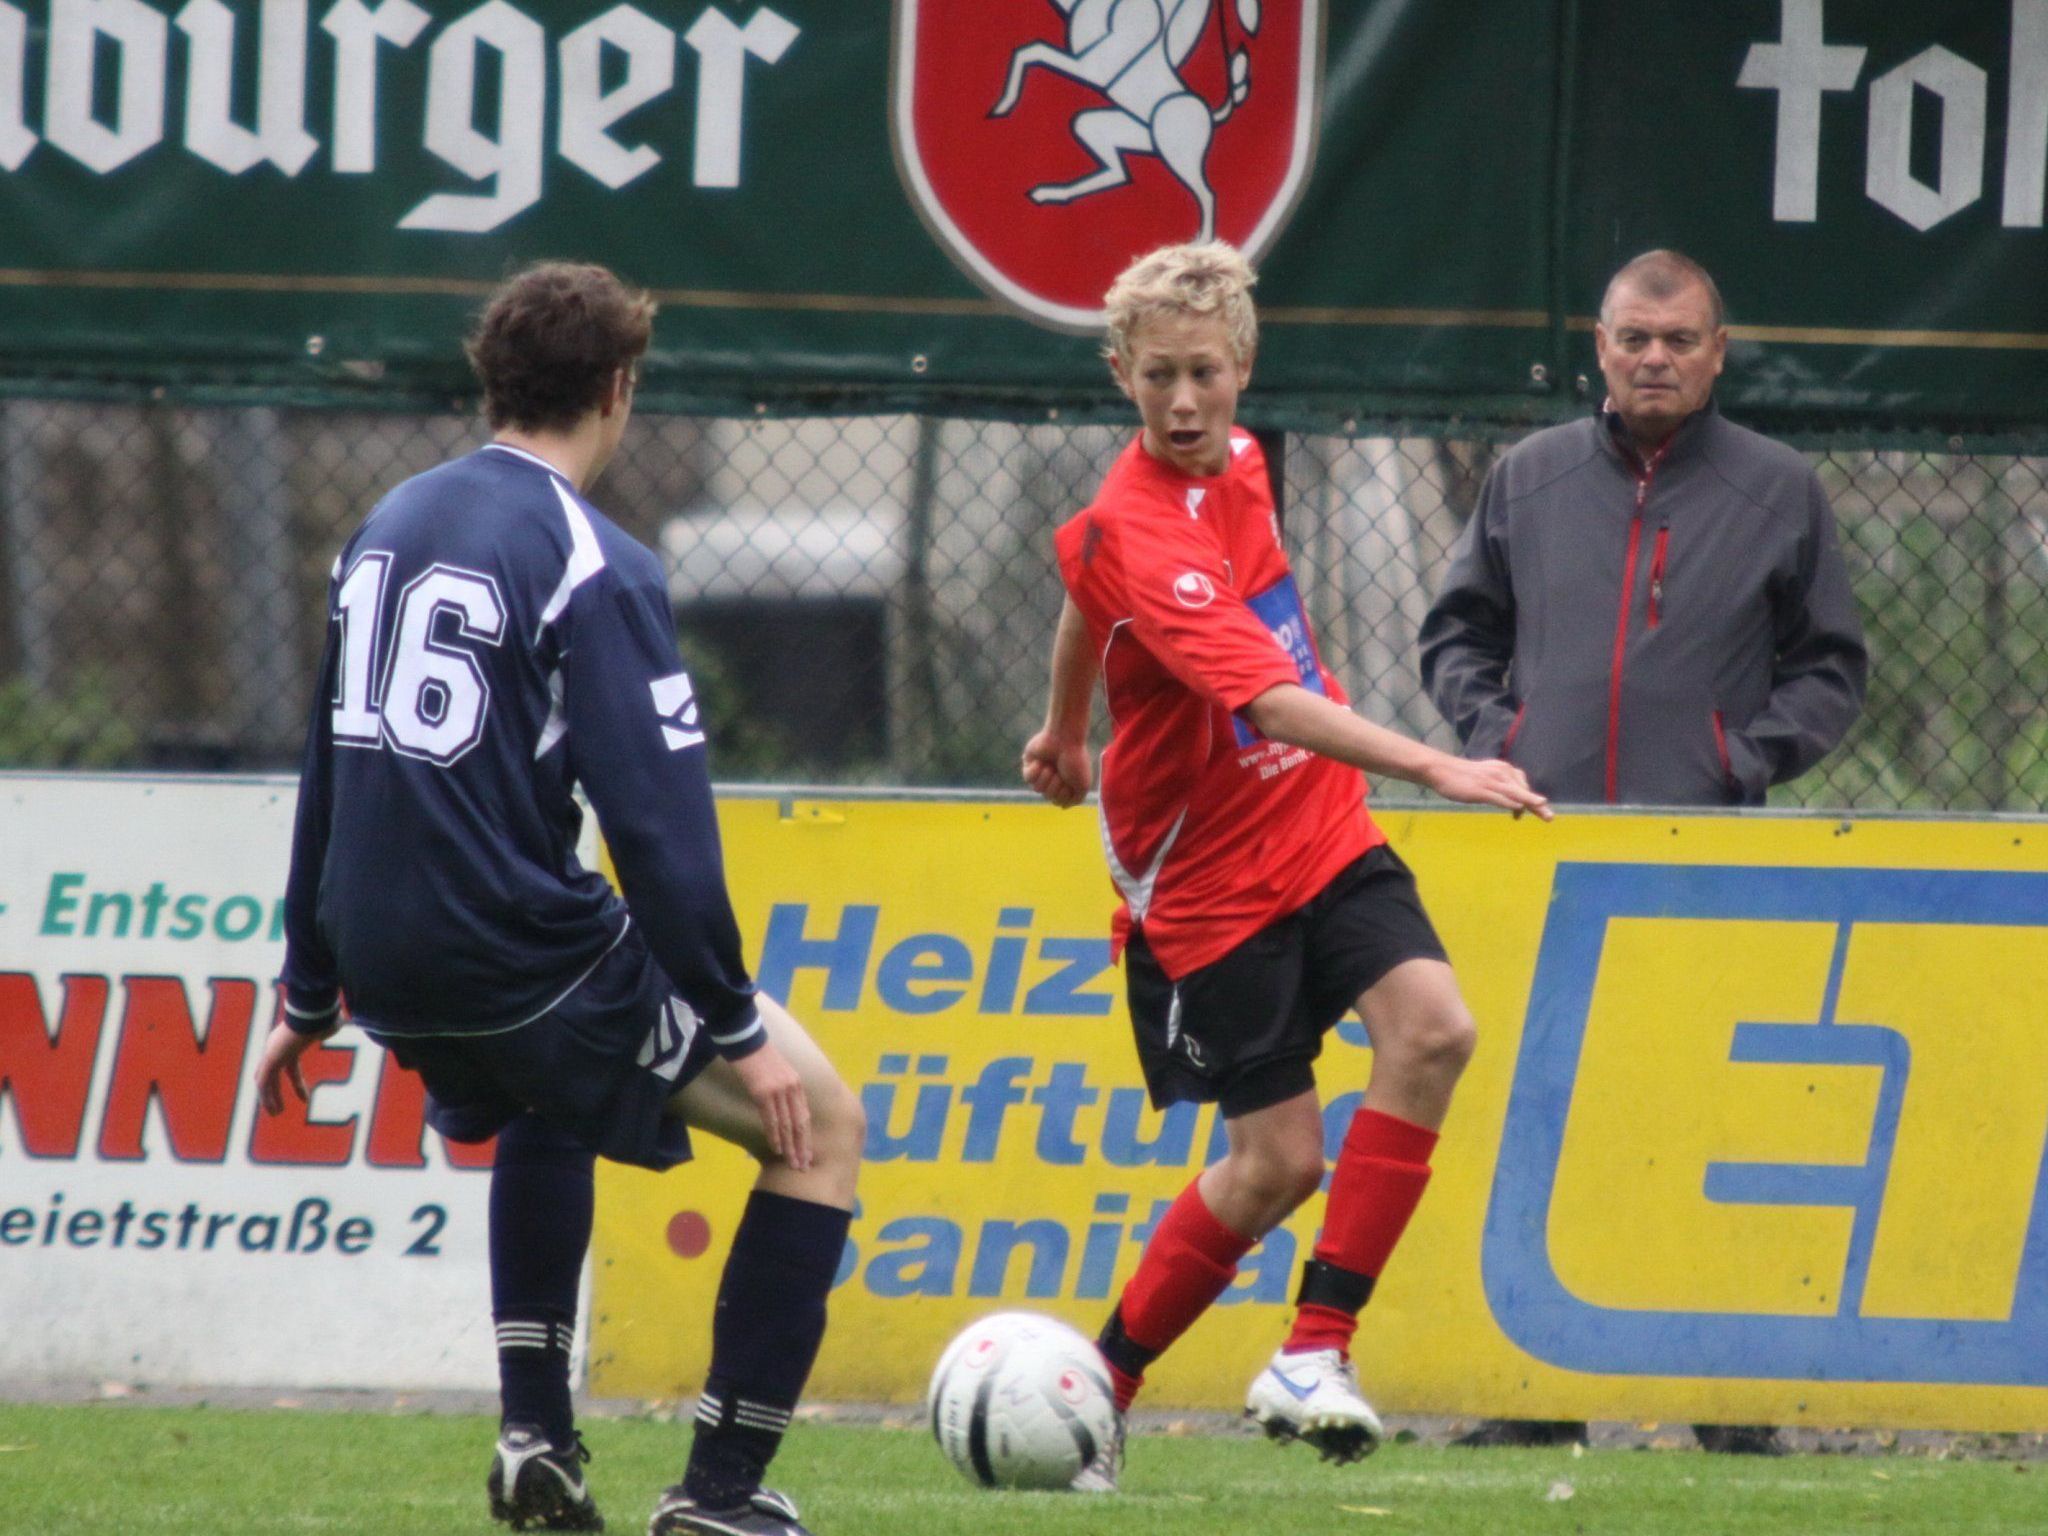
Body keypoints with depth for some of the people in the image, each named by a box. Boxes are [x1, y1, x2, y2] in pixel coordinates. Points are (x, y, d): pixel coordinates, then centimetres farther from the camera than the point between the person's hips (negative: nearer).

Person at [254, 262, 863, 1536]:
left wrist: (310, 994, 28)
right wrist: (738, 1025, -13)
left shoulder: (388, 529, 12)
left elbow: (327, 775, 20)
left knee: (550, 1096, 39)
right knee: (820, 1125, 6)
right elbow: (658, 819, -18)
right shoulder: (594, 568, -13)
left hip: (388, 966, 8)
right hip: (520, 947, -8)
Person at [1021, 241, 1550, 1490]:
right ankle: (1100, 1388, 17)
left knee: (1431, 1026, -18)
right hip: (1211, 880, -6)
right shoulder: (1139, 532, -25)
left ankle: (1317, 1354, -14)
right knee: (1278, 1159, -4)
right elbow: (1271, 701, -37)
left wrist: (1068, 726, 36)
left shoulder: (1237, 463, 2)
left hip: (1325, 835, 6)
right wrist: (1435, 768, -47)